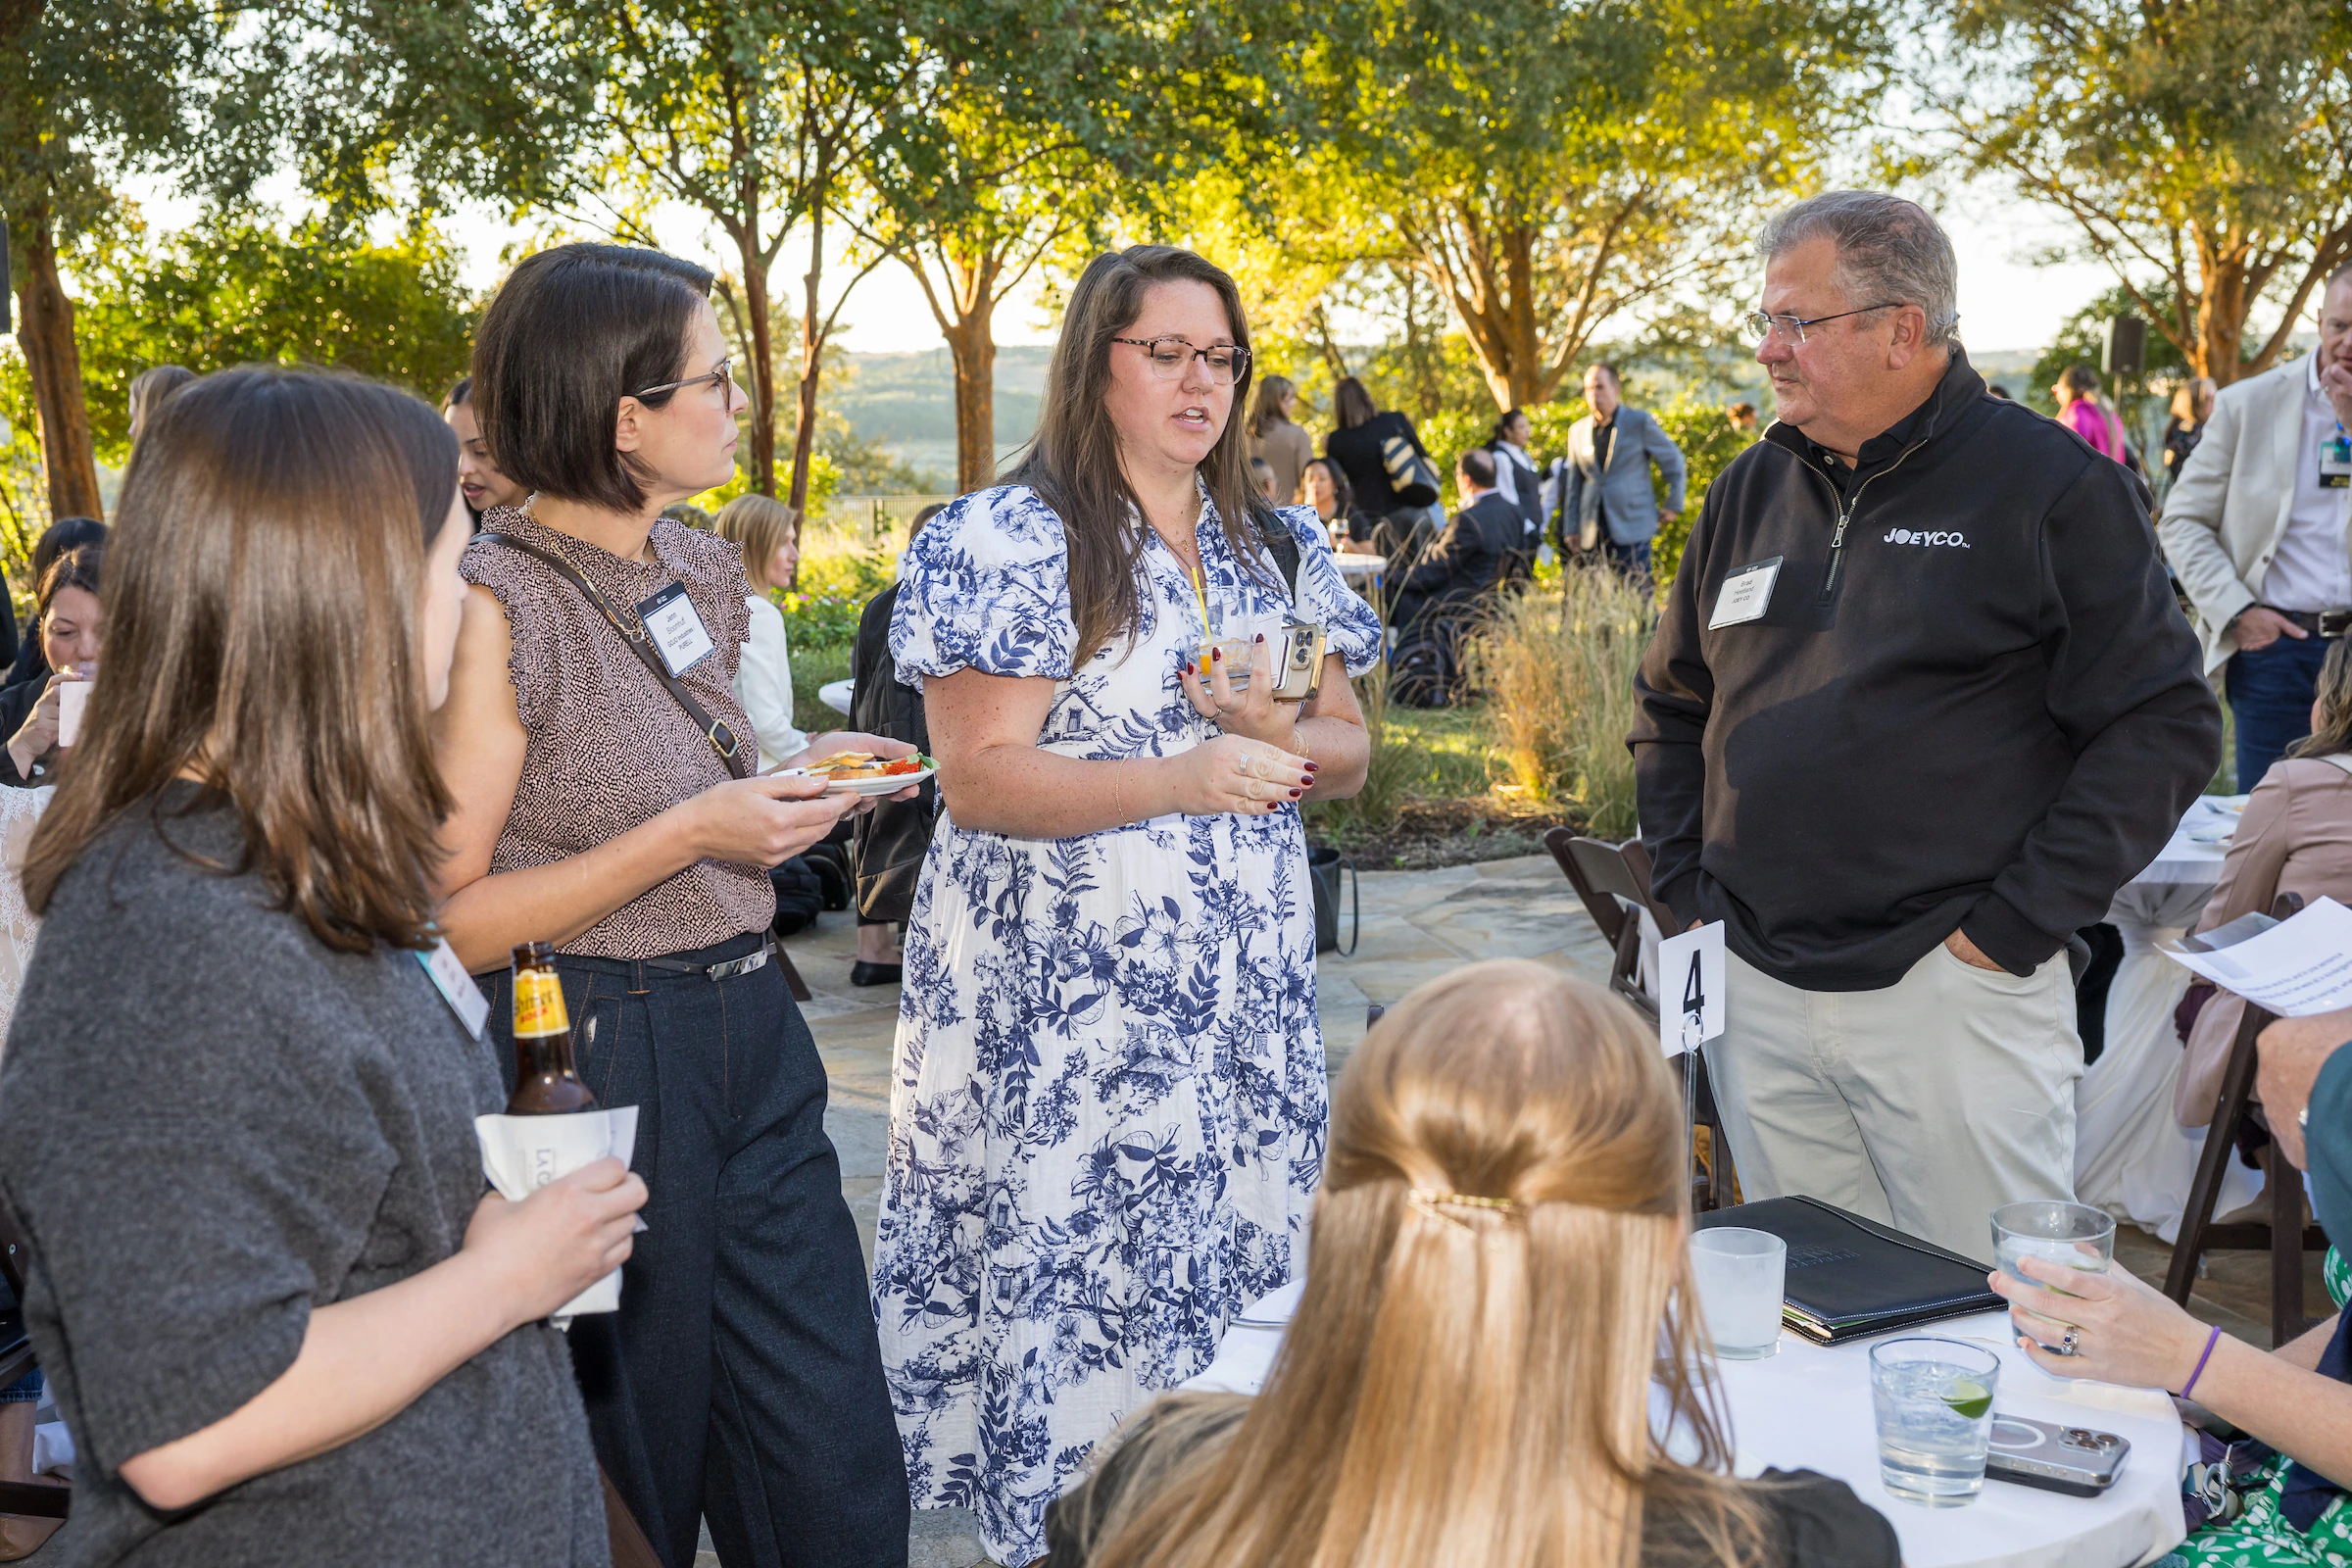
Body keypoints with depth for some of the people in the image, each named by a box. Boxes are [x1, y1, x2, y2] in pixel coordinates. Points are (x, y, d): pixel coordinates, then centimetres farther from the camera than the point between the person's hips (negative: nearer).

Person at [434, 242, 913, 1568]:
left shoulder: (704, 570, 9)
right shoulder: (497, 602, -16)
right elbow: (444, 919, -17)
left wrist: (798, 779, 5)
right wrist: (690, 833, -22)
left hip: (753, 1036, 7)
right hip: (594, 1053, -7)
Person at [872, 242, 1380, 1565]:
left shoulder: (1282, 547, 13)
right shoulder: (1011, 541, -6)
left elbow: (1351, 759, 14)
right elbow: (979, 778, -12)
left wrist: (1278, 732, -9)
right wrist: (1182, 779, -24)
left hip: (1249, 997, 6)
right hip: (1067, 1003, -5)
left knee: (1243, 1274, 10)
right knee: (1074, 1281, -2)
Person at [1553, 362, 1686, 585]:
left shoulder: (1640, 422, 0)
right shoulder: (1577, 431, 12)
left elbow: (1673, 461, 8)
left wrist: (1673, 506, 7)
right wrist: (1570, 528, 14)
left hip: (1631, 528, -4)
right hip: (1593, 531, 4)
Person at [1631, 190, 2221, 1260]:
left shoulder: (2053, 489, -6)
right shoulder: (1752, 490, 12)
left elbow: (2164, 725, -9)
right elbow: (1671, 704, 22)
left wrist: (2015, 925, -13)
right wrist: (1684, 884, 10)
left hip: (1951, 993, -5)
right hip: (1757, 992, 5)